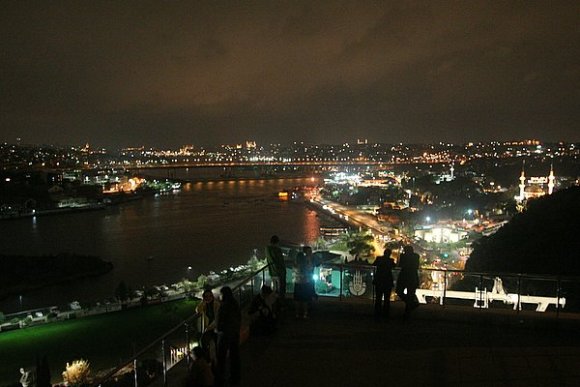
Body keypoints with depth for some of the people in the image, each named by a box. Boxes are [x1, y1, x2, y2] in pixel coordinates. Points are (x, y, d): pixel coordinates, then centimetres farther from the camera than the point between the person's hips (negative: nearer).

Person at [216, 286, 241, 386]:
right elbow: (239, 319, 9)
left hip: (225, 334, -7)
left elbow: (220, 321, -17)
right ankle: (235, 378, 25)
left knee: (221, 357, 7)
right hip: (235, 333, 7)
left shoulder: (224, 306, -20)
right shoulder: (236, 305, 1)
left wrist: (218, 329, 1)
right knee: (234, 356, 15)